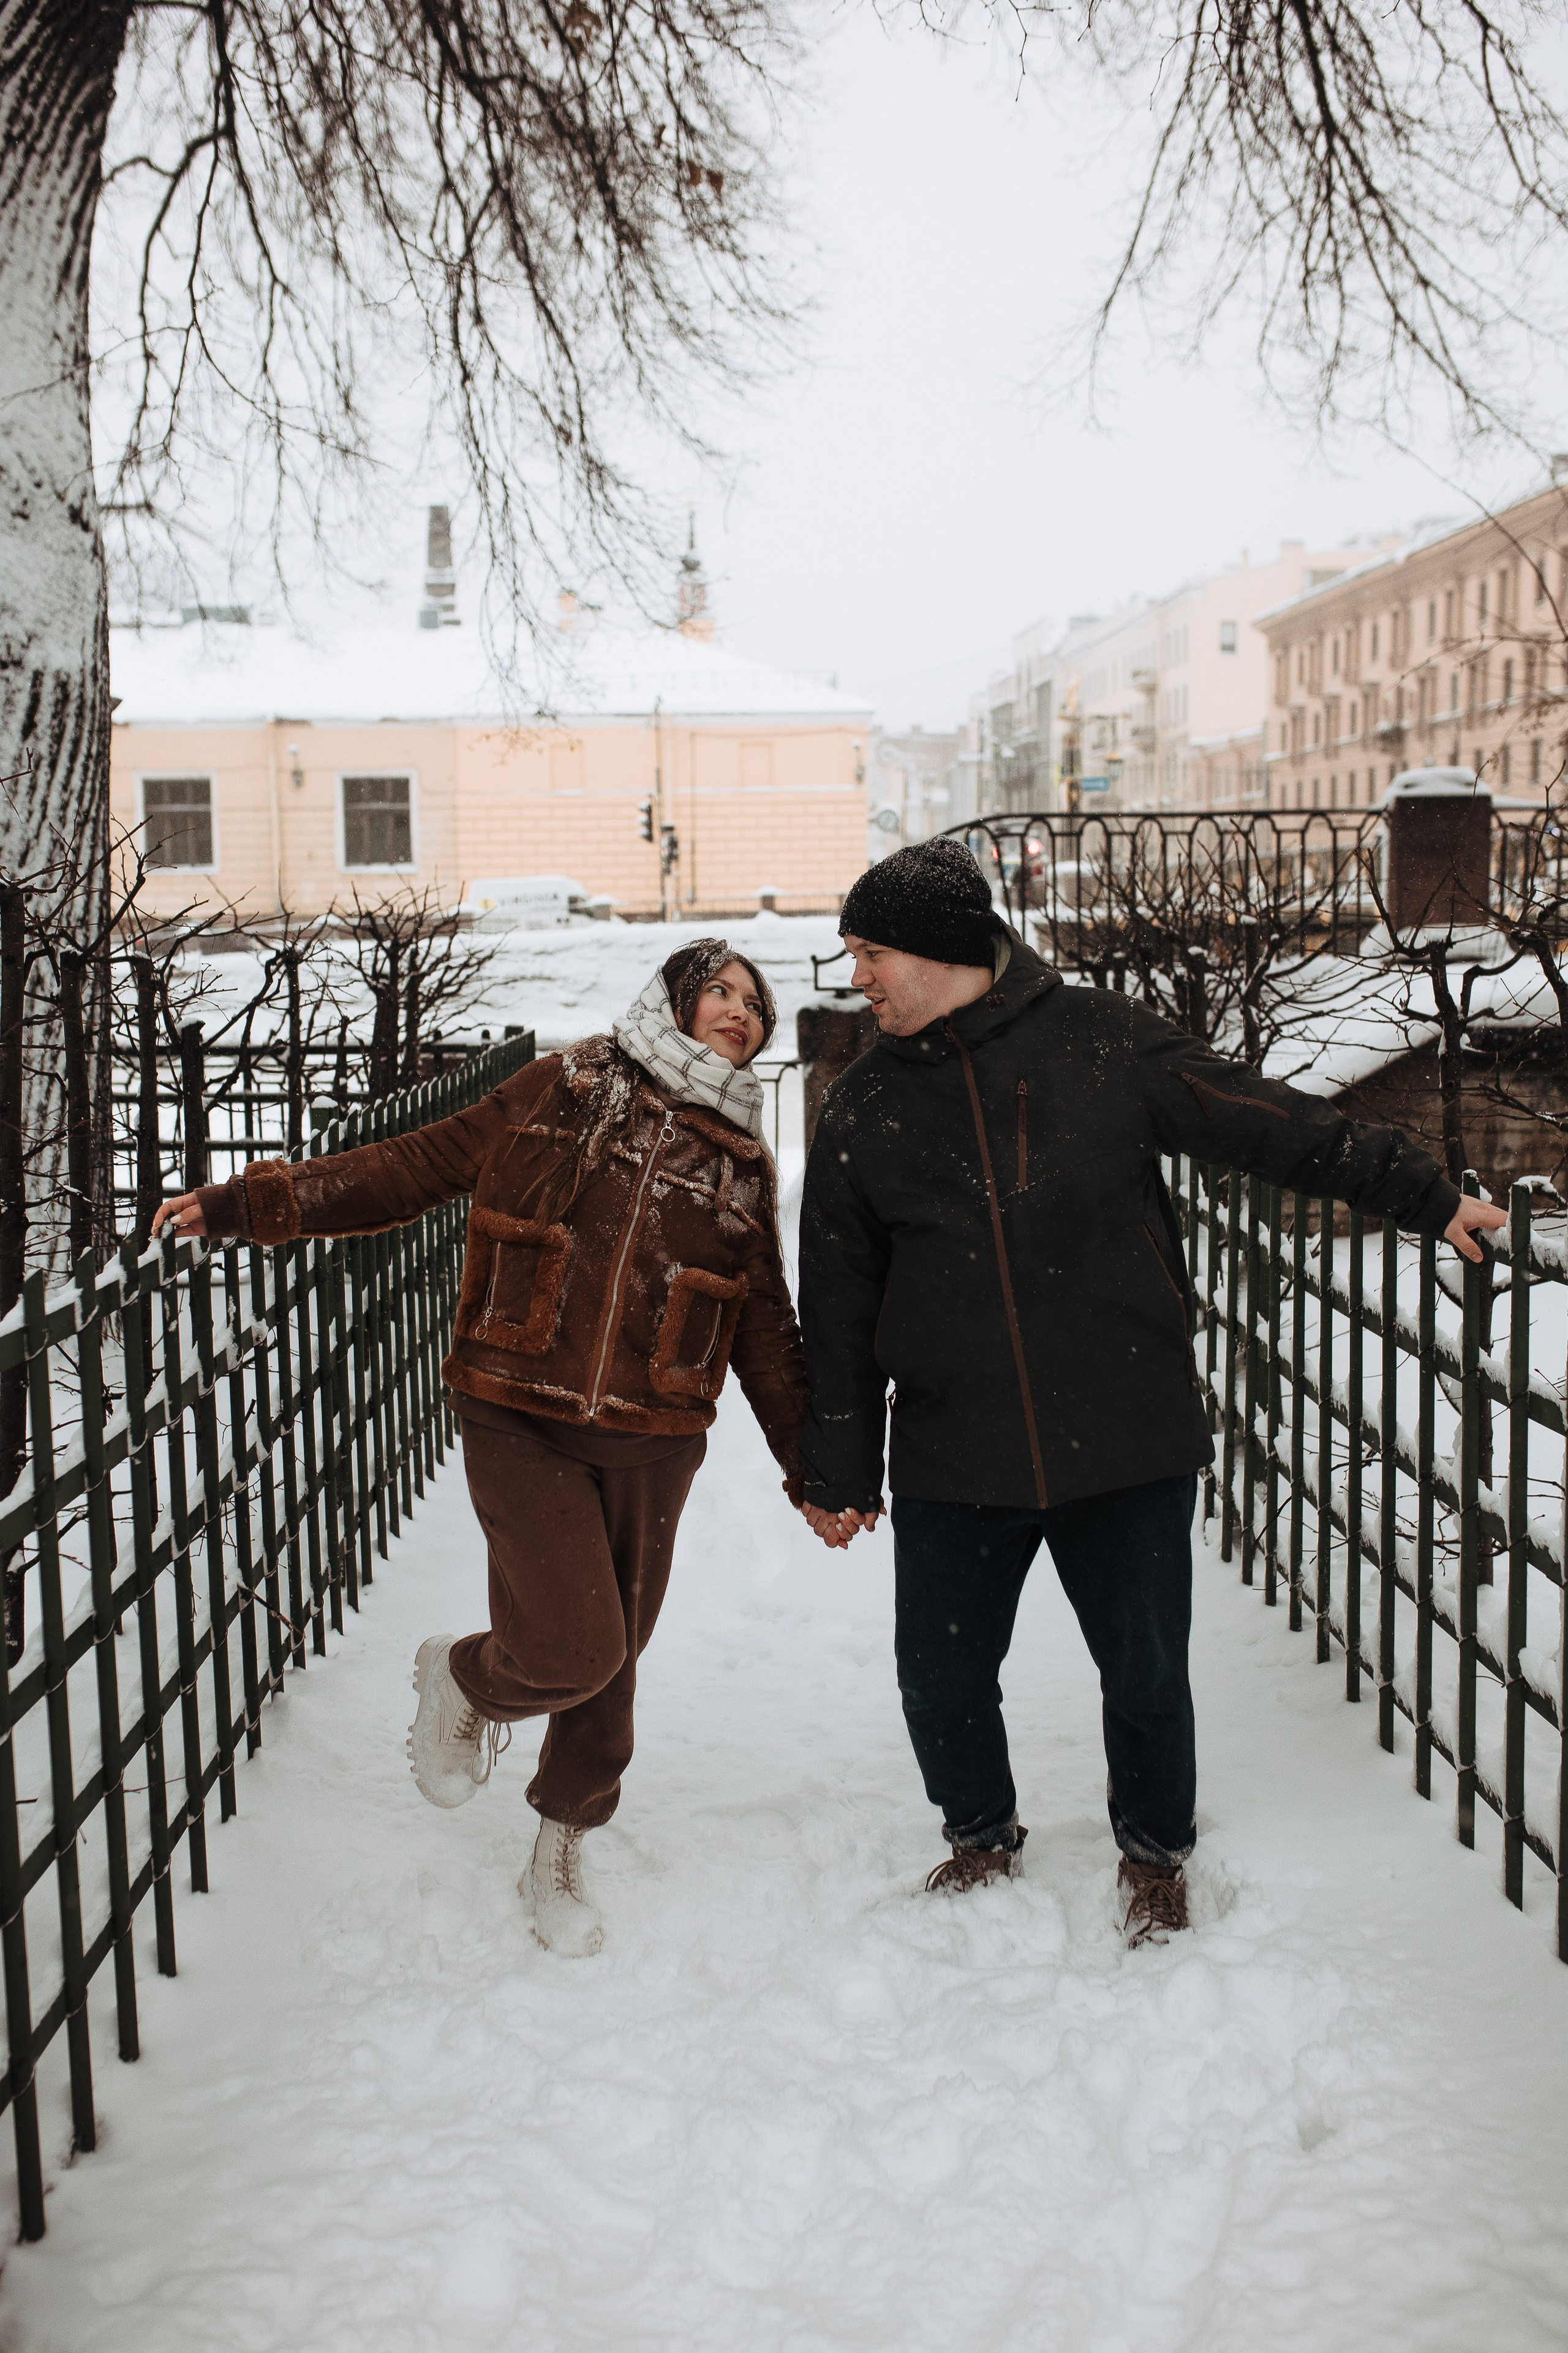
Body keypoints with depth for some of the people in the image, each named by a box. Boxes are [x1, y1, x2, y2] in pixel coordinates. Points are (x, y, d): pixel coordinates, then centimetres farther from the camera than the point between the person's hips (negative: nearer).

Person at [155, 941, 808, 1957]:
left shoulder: (743, 1163, 9)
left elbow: (767, 1330, 15)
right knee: (572, 1651, -15)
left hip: (651, 1448, 3)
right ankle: (461, 1679, 21)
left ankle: (560, 1855, 36)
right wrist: (262, 1202, -4)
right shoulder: (562, 1090, 1)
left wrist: (813, 1467, 14)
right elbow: (419, 1166, 4)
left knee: (610, 1663, 12)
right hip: (522, 1425, -3)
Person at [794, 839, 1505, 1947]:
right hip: (952, 1459, 2)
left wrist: (1426, 1194, 2)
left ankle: (1154, 1852, 34)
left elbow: (1271, 1124, 2)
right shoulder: (863, 1109, 5)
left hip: (1129, 1440, -2)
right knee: (940, 1674, 7)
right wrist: (842, 1473, 10)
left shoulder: (1105, 1044, -3)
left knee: (1146, 1670, 6)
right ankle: (982, 1837, 37)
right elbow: (840, 1311, 9)